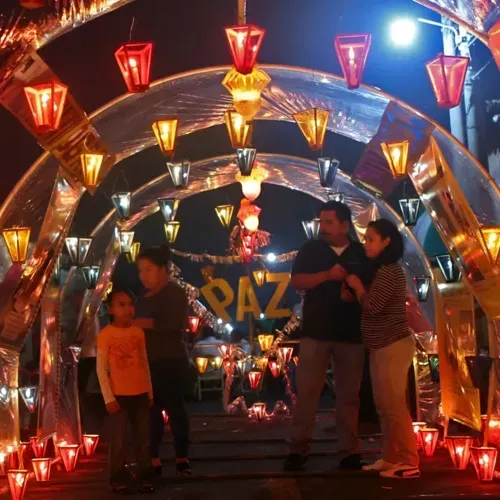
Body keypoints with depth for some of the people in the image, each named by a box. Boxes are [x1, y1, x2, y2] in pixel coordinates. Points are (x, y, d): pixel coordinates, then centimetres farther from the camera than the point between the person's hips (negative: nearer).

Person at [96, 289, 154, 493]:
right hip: (119, 395, -4)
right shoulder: (105, 334, -8)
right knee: (118, 440, 0)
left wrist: (150, 391, 12)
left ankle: (145, 476, 18)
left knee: (143, 438, 9)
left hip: (140, 394, 5)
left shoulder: (138, 332, 7)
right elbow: (101, 369, -9)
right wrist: (108, 398, -12)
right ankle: (118, 479, 10)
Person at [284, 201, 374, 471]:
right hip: (315, 332, 0)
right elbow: (297, 281, -5)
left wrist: (356, 293, -13)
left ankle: (349, 451, 13)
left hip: (351, 334, 1)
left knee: (349, 395, 6)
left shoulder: (362, 254, 6)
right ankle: (298, 450, 5)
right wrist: (328, 275, -18)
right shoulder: (311, 249, 6)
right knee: (307, 391, -2)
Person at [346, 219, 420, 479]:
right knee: (384, 407, 12)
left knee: (395, 407, -7)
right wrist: (353, 291, 1)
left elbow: (373, 306, -22)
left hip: (393, 347, -10)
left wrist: (356, 284, -8)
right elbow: (370, 305, 15)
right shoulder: (381, 271, 15)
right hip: (381, 348, 10)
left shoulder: (390, 271, -15)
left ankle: (409, 463, -3)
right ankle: (390, 458, 18)